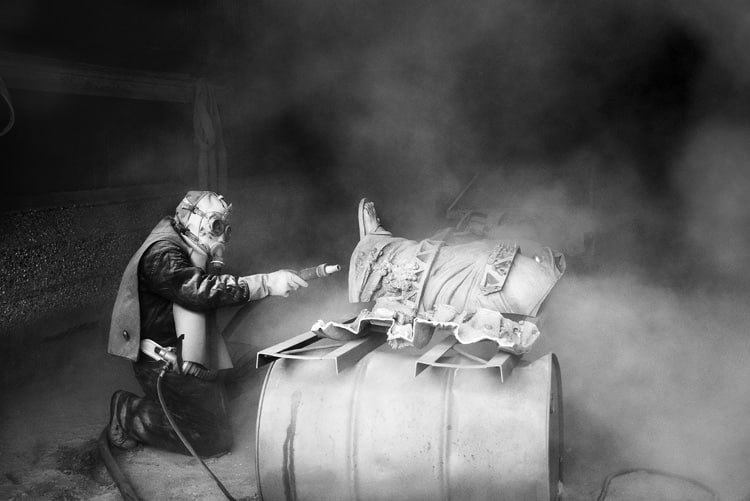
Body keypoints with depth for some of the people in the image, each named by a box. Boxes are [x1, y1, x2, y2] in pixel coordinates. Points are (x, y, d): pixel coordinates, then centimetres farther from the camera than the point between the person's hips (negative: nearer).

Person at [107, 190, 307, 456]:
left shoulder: (186, 251, 14)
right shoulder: (162, 254, -20)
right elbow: (200, 290, -33)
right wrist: (266, 283, -37)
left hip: (189, 361, 10)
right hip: (167, 365, -10)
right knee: (213, 440, -7)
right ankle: (128, 413, 3)